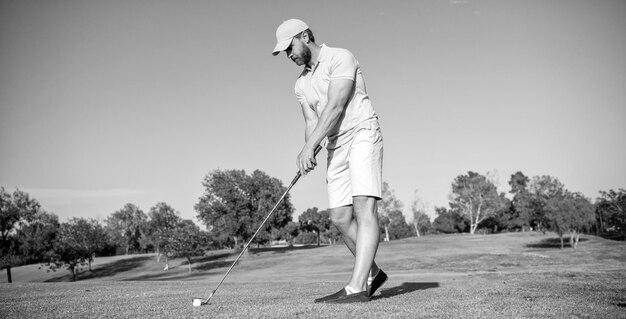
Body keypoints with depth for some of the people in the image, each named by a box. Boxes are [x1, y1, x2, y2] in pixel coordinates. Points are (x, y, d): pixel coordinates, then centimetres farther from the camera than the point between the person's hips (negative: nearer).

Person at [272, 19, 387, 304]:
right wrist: (309, 154, -13)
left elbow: (335, 107, -19)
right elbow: (312, 122, 7)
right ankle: (371, 274, 19)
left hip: (362, 134, -8)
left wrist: (309, 146, -25)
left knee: (364, 207, -19)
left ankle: (357, 288, -26)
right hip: (336, 146, 8)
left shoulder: (340, 58, -7)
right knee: (340, 217, 3)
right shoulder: (301, 84, 17)